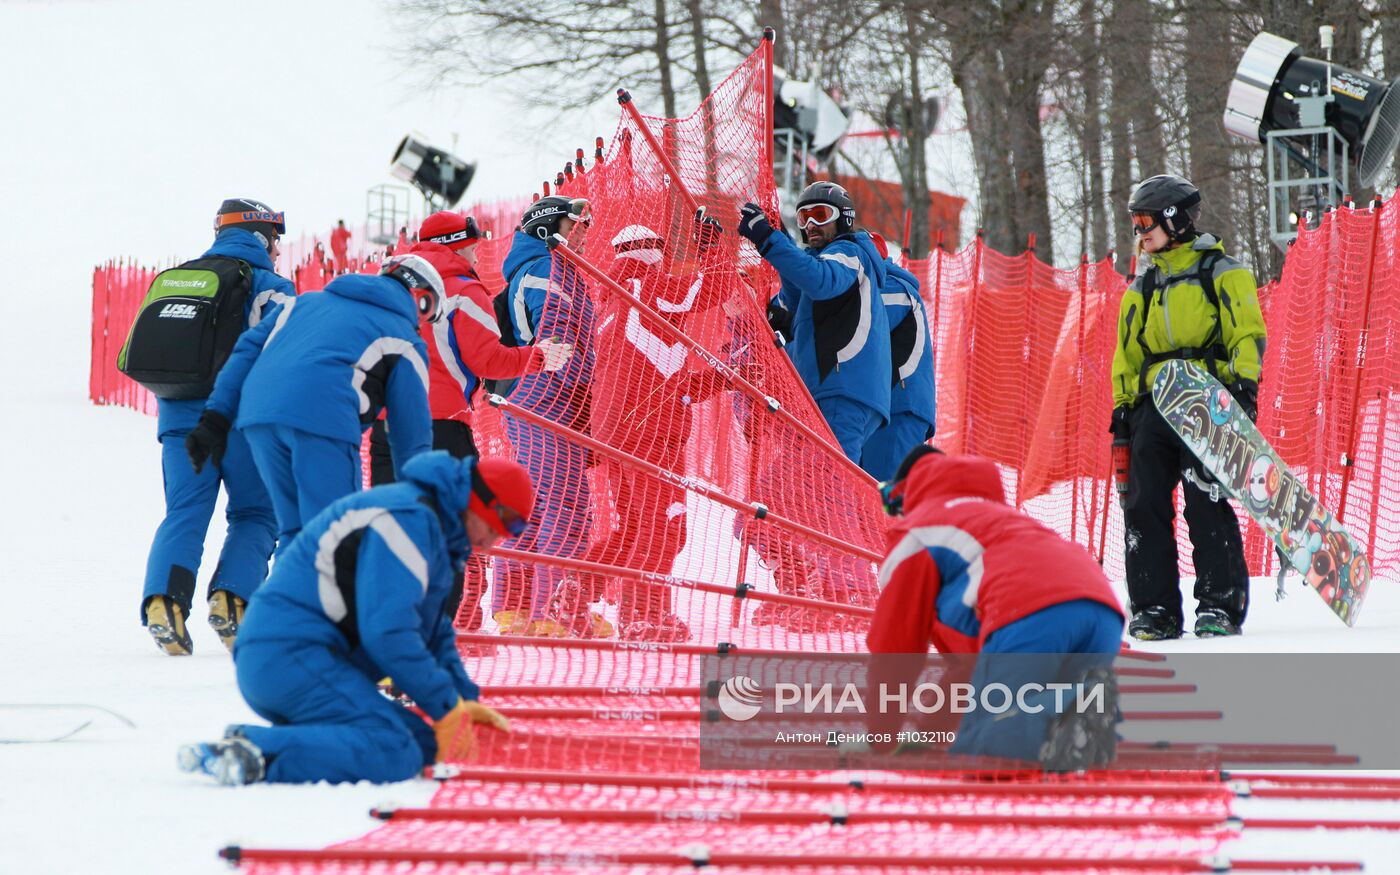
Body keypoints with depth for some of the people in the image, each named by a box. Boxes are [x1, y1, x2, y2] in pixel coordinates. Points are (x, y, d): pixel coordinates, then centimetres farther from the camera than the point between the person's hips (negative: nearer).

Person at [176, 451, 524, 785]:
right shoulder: (408, 517, -10)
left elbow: (433, 633, 31)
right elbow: (387, 631, -19)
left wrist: (465, 701, 17)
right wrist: (448, 708, -12)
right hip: (292, 657, -11)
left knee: (423, 743, -1)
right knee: (394, 753, -23)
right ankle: (254, 755, -29)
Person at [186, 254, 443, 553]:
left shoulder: (308, 301, 33)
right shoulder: (404, 338, 18)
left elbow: (248, 350, 22)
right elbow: (413, 433, 16)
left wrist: (216, 418, 18)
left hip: (257, 410, 6)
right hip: (322, 418, -5)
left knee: (294, 530, 18)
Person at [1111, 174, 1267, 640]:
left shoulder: (1220, 273, 5)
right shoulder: (1142, 287, 23)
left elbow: (1248, 334, -1)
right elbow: (1126, 354, 26)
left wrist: (1244, 384, -15)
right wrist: (1122, 408, 16)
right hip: (1153, 406, 6)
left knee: (1206, 505, -13)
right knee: (1144, 506, -2)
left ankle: (1220, 605, -9)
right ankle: (1155, 609, 3)